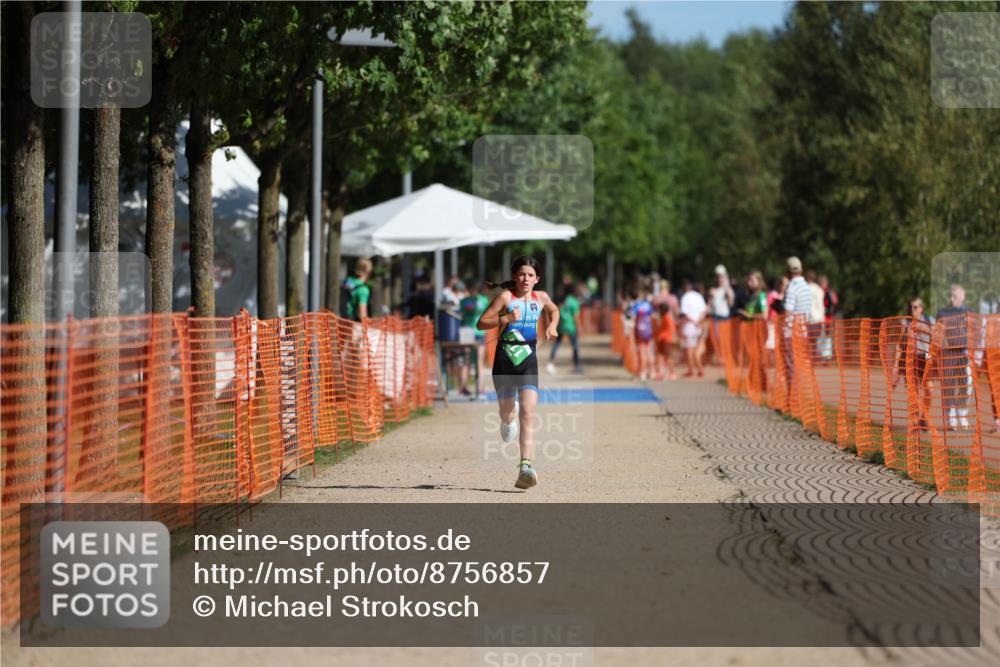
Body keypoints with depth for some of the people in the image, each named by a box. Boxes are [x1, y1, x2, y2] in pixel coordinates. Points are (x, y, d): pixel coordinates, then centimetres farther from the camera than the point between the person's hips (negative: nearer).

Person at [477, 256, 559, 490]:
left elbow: (554, 311, 31)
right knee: (507, 412, 11)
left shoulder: (541, 298, 7)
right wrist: (505, 319, -21)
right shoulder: (506, 296, -4)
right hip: (505, 356, -1)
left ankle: (525, 466, -22)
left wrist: (552, 326, 12)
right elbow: (481, 323, -8)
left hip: (528, 359, 1)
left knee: (528, 413, -16)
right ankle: (508, 418, 53)